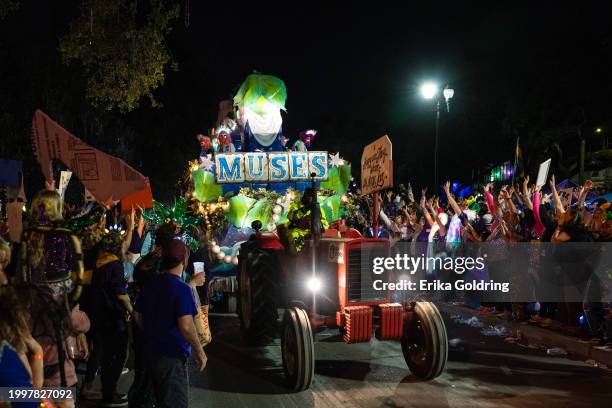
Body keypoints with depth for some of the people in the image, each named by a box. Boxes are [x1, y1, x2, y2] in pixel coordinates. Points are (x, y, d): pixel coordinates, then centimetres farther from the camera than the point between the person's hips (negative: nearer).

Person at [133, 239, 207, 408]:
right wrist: (200, 352, -14)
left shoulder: (150, 285, 6)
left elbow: (137, 316, 15)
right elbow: (185, 326, -25)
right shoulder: (182, 288, -18)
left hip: (151, 352, 8)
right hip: (172, 356, -8)